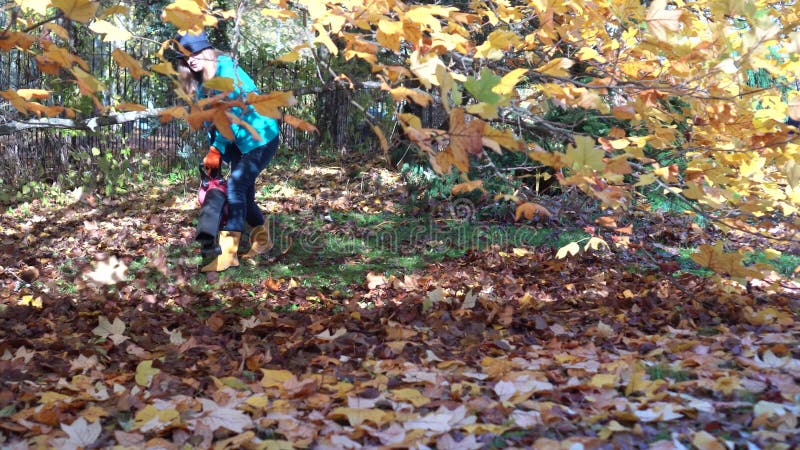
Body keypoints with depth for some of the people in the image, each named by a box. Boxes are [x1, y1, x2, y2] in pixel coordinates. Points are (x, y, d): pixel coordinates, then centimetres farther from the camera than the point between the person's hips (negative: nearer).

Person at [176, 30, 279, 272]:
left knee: (236, 184, -19)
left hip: (261, 137, -8)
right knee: (243, 192, 8)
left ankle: (227, 252, -22)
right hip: (239, 142, 8)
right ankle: (262, 240, 29)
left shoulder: (226, 69, -18)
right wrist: (213, 151, -2)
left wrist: (216, 149, -22)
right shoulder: (201, 83, 7)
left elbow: (232, 112, -24)